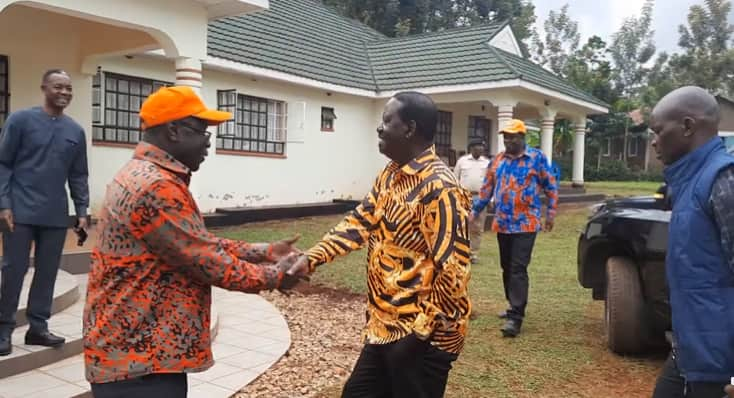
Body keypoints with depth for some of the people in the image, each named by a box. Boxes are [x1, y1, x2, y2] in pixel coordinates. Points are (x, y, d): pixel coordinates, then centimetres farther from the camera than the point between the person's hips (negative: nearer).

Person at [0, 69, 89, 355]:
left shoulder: (76, 131, 9)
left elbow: (78, 176, 12)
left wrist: (82, 211, 5)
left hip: (56, 216, 4)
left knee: (47, 273, 7)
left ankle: (38, 327, 18)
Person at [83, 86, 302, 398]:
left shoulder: (149, 177, 13)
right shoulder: (155, 187, -23)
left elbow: (204, 244, 13)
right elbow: (207, 262, -20)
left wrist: (265, 252, 7)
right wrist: (273, 275, -6)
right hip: (138, 360, -10)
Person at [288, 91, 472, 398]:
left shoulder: (439, 188, -22)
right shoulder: (390, 175, 7)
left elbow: (452, 270, -23)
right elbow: (361, 222, 9)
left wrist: (422, 332, -20)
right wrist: (312, 257, -2)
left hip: (421, 337, -9)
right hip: (384, 327, 9)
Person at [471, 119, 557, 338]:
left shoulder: (537, 158, -3)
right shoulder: (498, 160, 10)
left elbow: (551, 187, 1)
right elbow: (487, 188, 13)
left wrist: (550, 214, -2)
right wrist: (474, 211, 8)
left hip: (525, 224, -5)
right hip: (502, 224, 5)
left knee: (518, 269, -9)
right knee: (507, 268, 13)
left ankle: (516, 316, -8)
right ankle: (515, 307, 28)